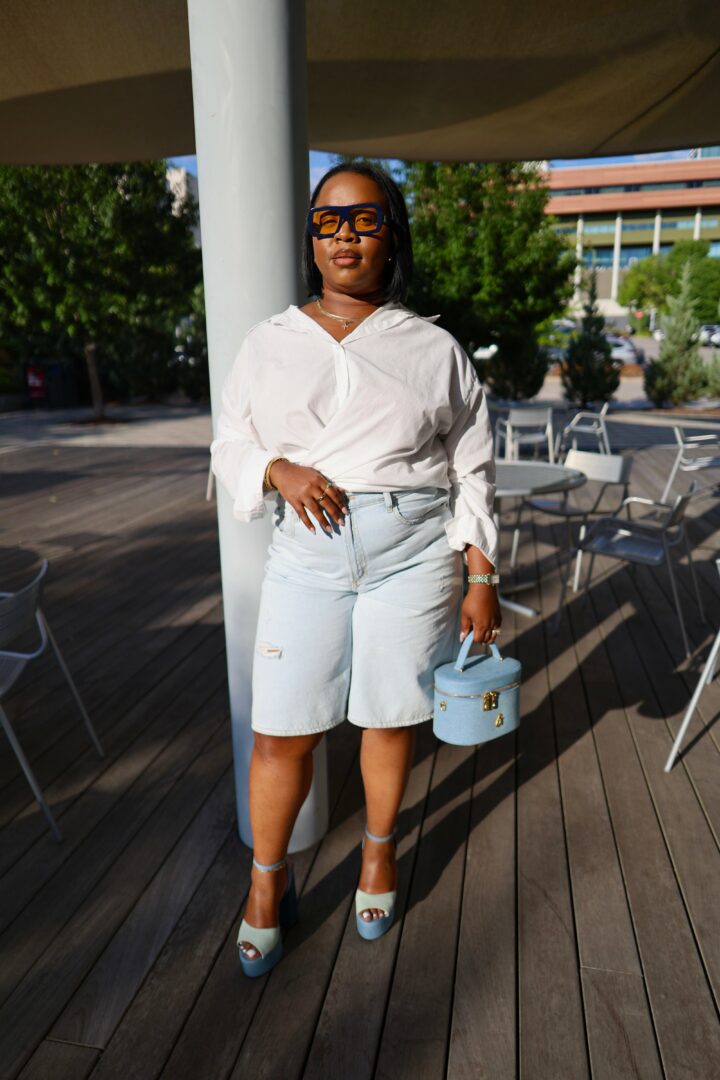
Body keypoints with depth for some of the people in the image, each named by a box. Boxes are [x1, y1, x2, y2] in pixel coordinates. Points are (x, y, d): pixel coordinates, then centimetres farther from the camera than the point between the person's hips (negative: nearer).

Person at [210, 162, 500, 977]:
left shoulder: (433, 349, 5)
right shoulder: (269, 343, 7)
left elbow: (471, 472, 5)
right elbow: (230, 449, 10)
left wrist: (481, 581, 1)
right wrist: (279, 470, -13)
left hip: (414, 555, 0)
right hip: (307, 556, 1)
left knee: (390, 718, 12)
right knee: (281, 731, 4)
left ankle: (379, 851, 40)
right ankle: (268, 880, 31)